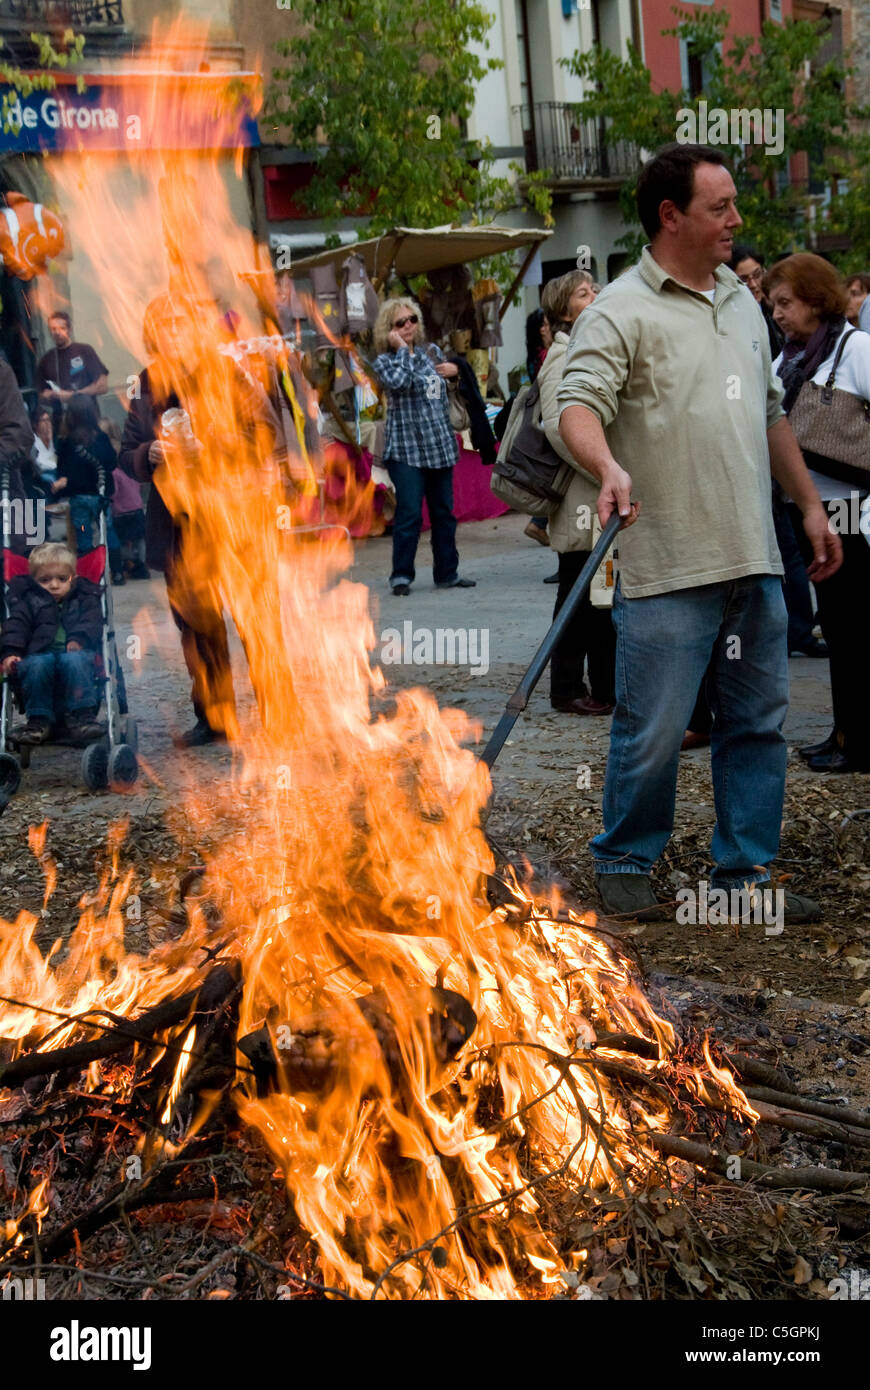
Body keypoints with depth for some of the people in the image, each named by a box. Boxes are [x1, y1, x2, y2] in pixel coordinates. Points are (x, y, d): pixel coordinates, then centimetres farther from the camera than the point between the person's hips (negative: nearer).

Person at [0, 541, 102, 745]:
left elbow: (91, 623, 5)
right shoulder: (27, 601, 21)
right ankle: (39, 720, -25)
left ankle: (81, 716, -33)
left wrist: (79, 639, -17)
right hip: (39, 653, 0)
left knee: (74, 660, -36)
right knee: (37, 665, -36)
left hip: (74, 653, 0)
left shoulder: (84, 600, 24)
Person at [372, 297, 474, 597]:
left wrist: (454, 369, 7)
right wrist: (403, 350, -10)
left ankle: (446, 574, 18)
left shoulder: (432, 351, 14)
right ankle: (401, 575, -2)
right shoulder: (384, 360, -1)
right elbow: (398, 382, -23)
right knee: (409, 513, -11)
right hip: (406, 448, -5)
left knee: (444, 513, 9)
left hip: (439, 446, 6)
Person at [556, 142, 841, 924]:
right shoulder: (621, 313, -6)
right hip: (667, 568, -7)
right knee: (653, 731, -1)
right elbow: (579, 406, -20)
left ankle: (746, 873, 21)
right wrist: (610, 467, -40)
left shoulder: (742, 301, 17)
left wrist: (810, 505, 23)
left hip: (754, 562, 7)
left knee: (757, 724, 10)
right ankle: (624, 865, 19)